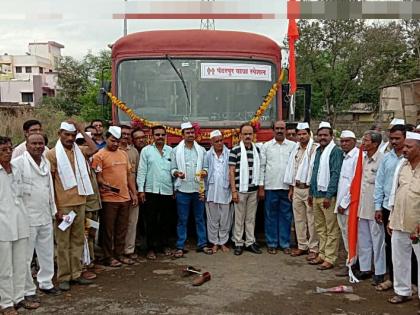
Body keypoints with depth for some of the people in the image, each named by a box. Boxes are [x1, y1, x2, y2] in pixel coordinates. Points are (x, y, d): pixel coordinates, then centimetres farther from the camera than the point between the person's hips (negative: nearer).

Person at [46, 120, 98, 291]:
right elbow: (49, 183, -7)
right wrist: (55, 208, -11)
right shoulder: (52, 154, -5)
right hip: (63, 205, -5)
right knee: (63, 242, 3)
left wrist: (81, 130, -5)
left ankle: (76, 274, 21)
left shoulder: (79, 151, 9)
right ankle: (63, 277, 13)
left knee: (78, 240, 11)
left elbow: (94, 149, -12)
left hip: (80, 203, 5)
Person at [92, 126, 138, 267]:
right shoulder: (100, 155, -5)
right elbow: (97, 176, -10)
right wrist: (104, 184, -30)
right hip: (109, 199, -6)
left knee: (122, 229, 13)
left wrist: (134, 193, 13)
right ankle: (108, 257, 15)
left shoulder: (123, 154, 14)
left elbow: (130, 174, 17)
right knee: (108, 230, 4)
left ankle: (119, 254, 24)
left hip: (125, 197, 6)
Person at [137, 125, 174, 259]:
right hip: (151, 191, -2)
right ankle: (151, 248, 11)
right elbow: (141, 171, -2)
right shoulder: (146, 150, 0)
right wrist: (141, 189, -8)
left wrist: (175, 188, 5)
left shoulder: (170, 151, 8)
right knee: (150, 221, 2)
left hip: (167, 191, 3)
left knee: (165, 220, 12)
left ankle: (164, 245, 24)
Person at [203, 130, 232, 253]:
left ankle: (223, 242, 20)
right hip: (211, 192, 1)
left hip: (225, 192, 0)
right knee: (213, 219, 8)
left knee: (225, 219, 7)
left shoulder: (229, 154, -2)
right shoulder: (208, 155, 1)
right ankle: (214, 243, 20)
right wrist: (204, 190, -1)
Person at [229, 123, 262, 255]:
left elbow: (260, 169, 14)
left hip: (254, 190, 4)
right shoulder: (235, 150, -6)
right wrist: (233, 191, -11)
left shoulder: (257, 150, 8)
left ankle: (250, 242, 20)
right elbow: (231, 171, -7)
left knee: (251, 218, 11)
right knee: (239, 218, 4)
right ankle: (238, 243, 14)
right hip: (240, 190, -4)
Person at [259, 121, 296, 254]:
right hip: (270, 187, 0)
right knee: (270, 216, 6)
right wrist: (261, 187, -1)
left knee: (286, 216, 6)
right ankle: (272, 243, 16)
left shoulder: (293, 146, 5)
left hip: (287, 187, 0)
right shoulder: (266, 146, 5)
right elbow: (262, 167, 3)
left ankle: (285, 244, 16)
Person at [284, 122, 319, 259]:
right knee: (299, 219, 12)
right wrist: (291, 188, 14)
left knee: (311, 220, -2)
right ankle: (302, 246, 24)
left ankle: (313, 248, 9)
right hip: (297, 189, 7)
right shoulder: (296, 150, 13)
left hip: (310, 188, -7)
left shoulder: (315, 149, -9)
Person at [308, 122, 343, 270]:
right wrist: (311, 192, 19)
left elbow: (335, 174, -15)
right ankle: (322, 254, 25)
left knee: (332, 230, -1)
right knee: (320, 228, 15)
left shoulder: (336, 151, -9)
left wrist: (329, 195, -18)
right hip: (317, 195, 8)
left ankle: (330, 259, 4)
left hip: (329, 196, -8)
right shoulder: (318, 151, 16)